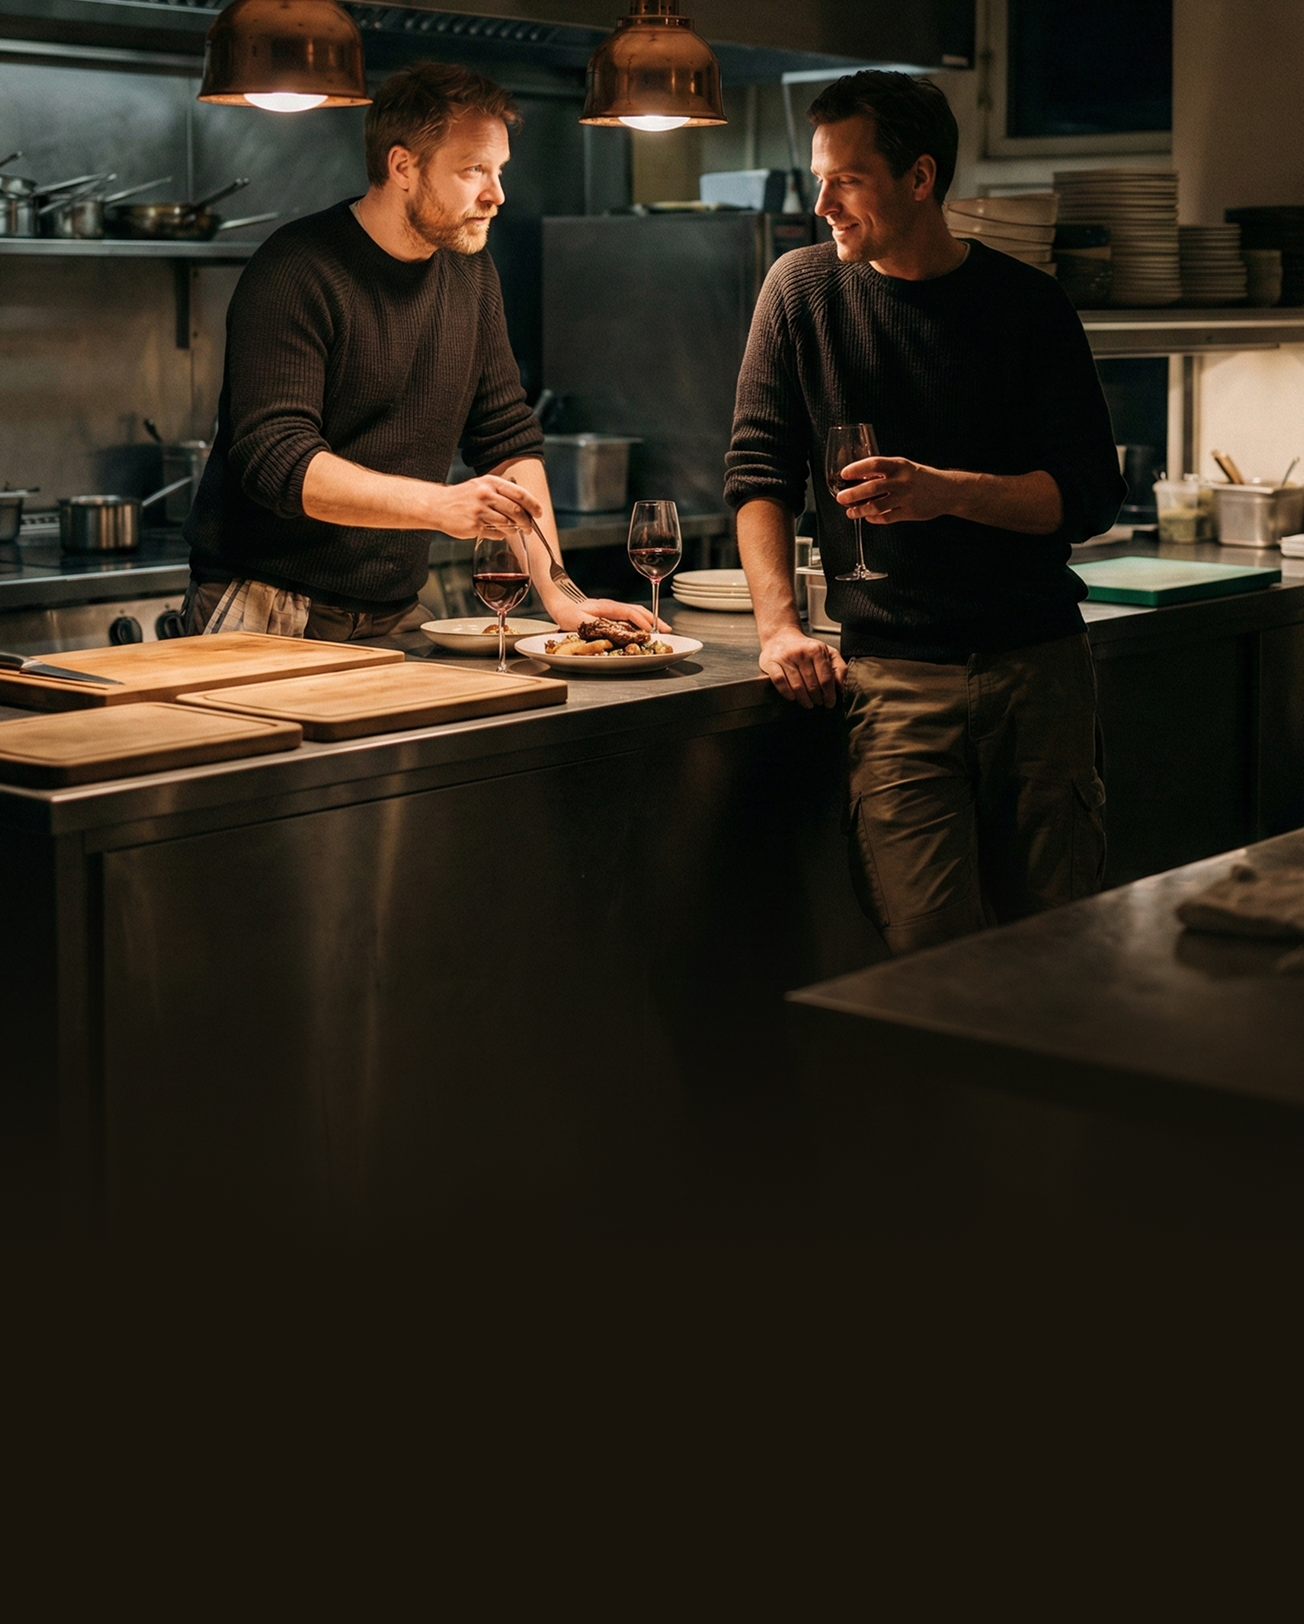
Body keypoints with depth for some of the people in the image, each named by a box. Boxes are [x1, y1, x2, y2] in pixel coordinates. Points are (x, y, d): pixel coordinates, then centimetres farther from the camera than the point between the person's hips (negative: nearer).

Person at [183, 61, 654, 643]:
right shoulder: (296, 272, -14)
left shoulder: (470, 273, 10)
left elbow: (509, 440, 10)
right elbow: (275, 460, -23)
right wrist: (441, 505, -33)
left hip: (393, 616, 6)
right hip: (265, 608, -6)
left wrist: (558, 589, -3)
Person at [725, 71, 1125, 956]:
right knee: (930, 950, -12)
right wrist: (779, 625, -9)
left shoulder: (1028, 304, 3)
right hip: (893, 672, -1)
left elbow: (1091, 495, 0)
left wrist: (950, 492, -17)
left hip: (1038, 660, 1)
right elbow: (759, 471, 5)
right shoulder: (803, 288, 6)